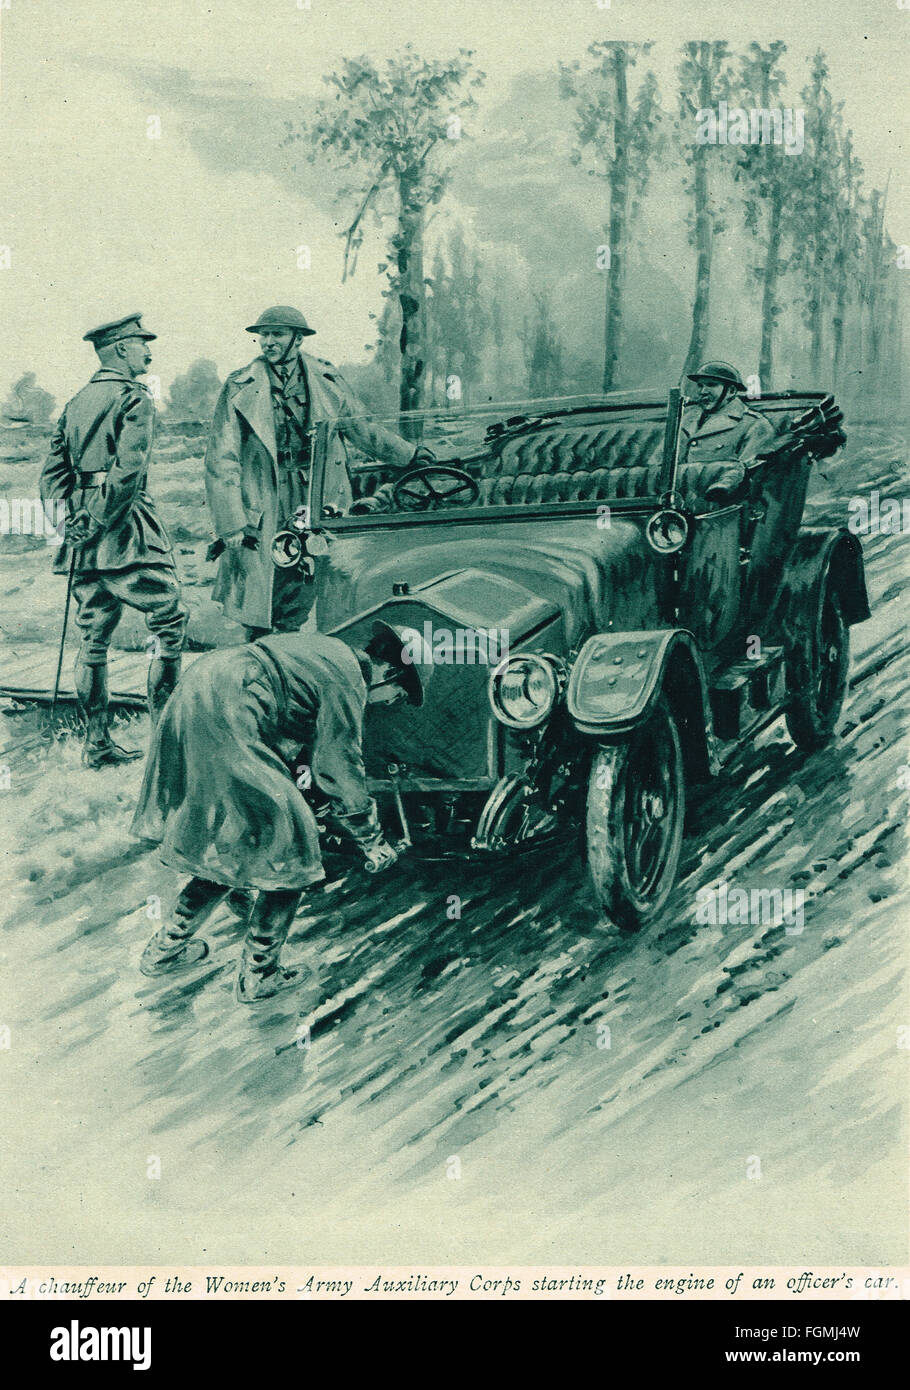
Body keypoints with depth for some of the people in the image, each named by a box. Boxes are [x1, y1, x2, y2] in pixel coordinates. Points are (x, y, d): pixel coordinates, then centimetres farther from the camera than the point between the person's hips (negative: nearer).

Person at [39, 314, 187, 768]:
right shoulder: (134, 399, -7)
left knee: (93, 638, 9)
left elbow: (53, 472, 13)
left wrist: (77, 519, 6)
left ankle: (96, 743, 12)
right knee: (170, 623, 3)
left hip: (83, 536, 8)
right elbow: (128, 471, -20)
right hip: (125, 534, -8)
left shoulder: (74, 404, 16)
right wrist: (100, 522, -14)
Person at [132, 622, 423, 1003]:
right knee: (289, 849, 0)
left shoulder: (330, 651, 21)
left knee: (228, 847, 21)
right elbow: (340, 769, -5)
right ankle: (258, 975, 10)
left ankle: (166, 948, 29)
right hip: (224, 724, -10)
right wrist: (372, 841, 7)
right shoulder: (346, 681, -8)